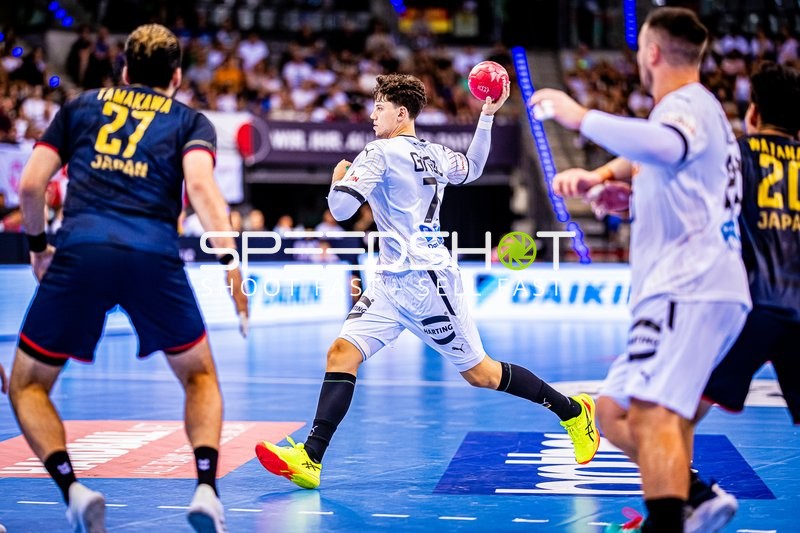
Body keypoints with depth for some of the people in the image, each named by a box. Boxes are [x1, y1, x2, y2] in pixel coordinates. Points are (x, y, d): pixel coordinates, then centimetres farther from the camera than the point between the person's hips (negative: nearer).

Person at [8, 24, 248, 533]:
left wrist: (39, 245, 32)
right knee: (201, 377, 23)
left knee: (28, 385, 16)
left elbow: (30, 185, 16)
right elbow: (201, 187, -1)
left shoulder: (81, 105, 24)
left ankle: (72, 489, -6)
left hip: (79, 250, 0)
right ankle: (206, 490, 1)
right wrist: (233, 270, -7)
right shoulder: (191, 121, 19)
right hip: (155, 256, 0)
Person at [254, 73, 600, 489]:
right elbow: (473, 168, 32)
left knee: (480, 373, 2)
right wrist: (487, 116, 35)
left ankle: (573, 411, 18)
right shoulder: (434, 154, 12)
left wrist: (338, 179, 4)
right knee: (342, 352, -6)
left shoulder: (380, 154, -12)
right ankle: (310, 459, -15)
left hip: (425, 283, -9)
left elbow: (341, 209, -18)